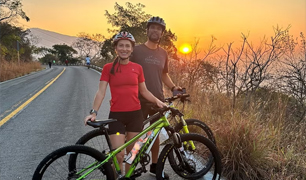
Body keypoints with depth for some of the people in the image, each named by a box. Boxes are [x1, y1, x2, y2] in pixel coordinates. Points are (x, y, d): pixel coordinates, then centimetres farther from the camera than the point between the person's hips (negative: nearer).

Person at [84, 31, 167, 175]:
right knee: (119, 155, -4)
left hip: (135, 115, 3)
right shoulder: (108, 68, -3)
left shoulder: (137, 68, 4)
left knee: (132, 153, 14)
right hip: (116, 115, -2)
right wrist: (93, 112, -17)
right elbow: (101, 92, -7)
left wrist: (157, 101, -2)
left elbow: (144, 91, 11)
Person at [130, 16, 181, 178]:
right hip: (140, 99, -4)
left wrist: (173, 87, 2)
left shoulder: (163, 53, 9)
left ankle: (154, 166, 30)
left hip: (158, 99, 5)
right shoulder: (137, 50, -5)